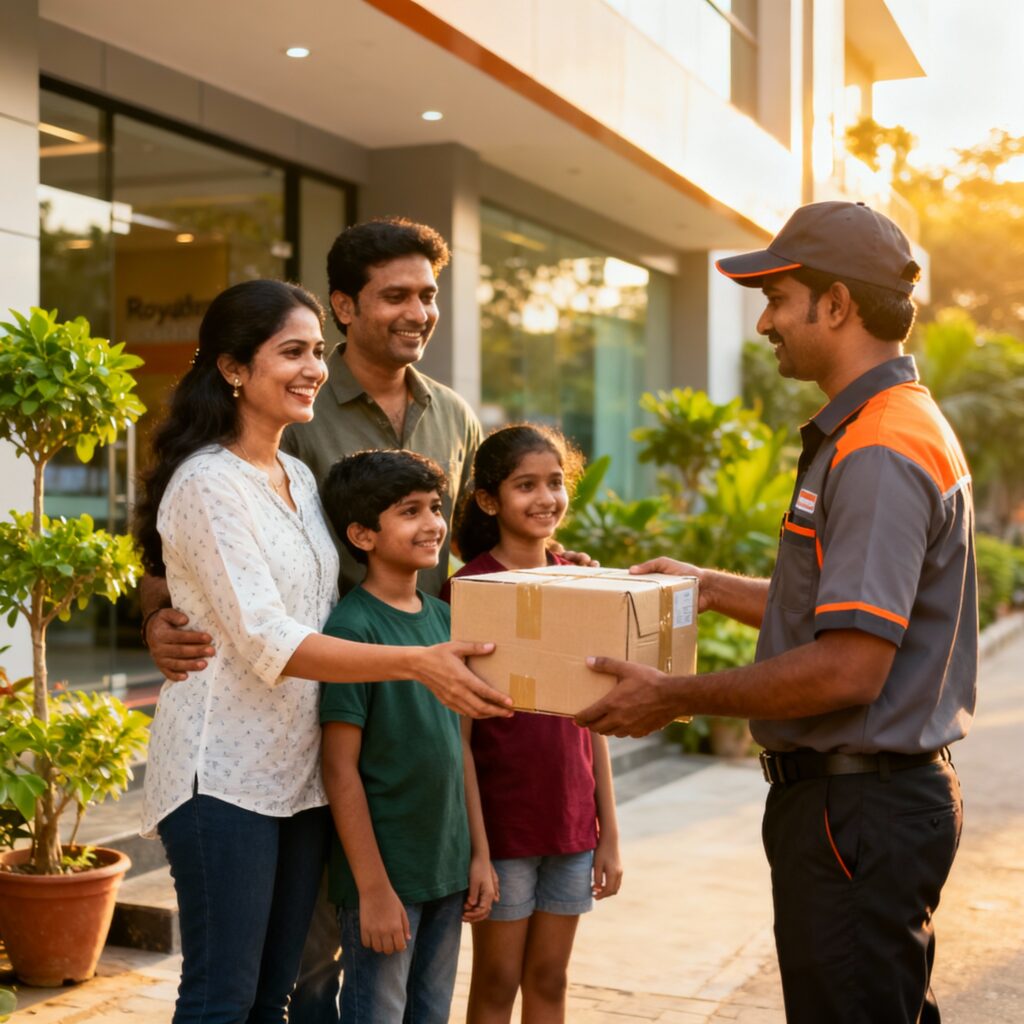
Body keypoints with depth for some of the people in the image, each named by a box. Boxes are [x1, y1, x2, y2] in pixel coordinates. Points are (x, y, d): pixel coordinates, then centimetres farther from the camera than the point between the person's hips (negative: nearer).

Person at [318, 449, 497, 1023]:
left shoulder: (444, 617, 7)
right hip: (385, 871, -7)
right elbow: (341, 769, -15)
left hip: (447, 868, 7)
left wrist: (479, 853, 11)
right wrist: (373, 887, -15)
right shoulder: (353, 627, -15)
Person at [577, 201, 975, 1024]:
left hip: (859, 806, -11)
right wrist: (713, 586, 23)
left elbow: (849, 668, -27)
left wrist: (676, 698, -18)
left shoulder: (880, 453, -21)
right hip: (875, 793, 11)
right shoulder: (880, 429, 13)